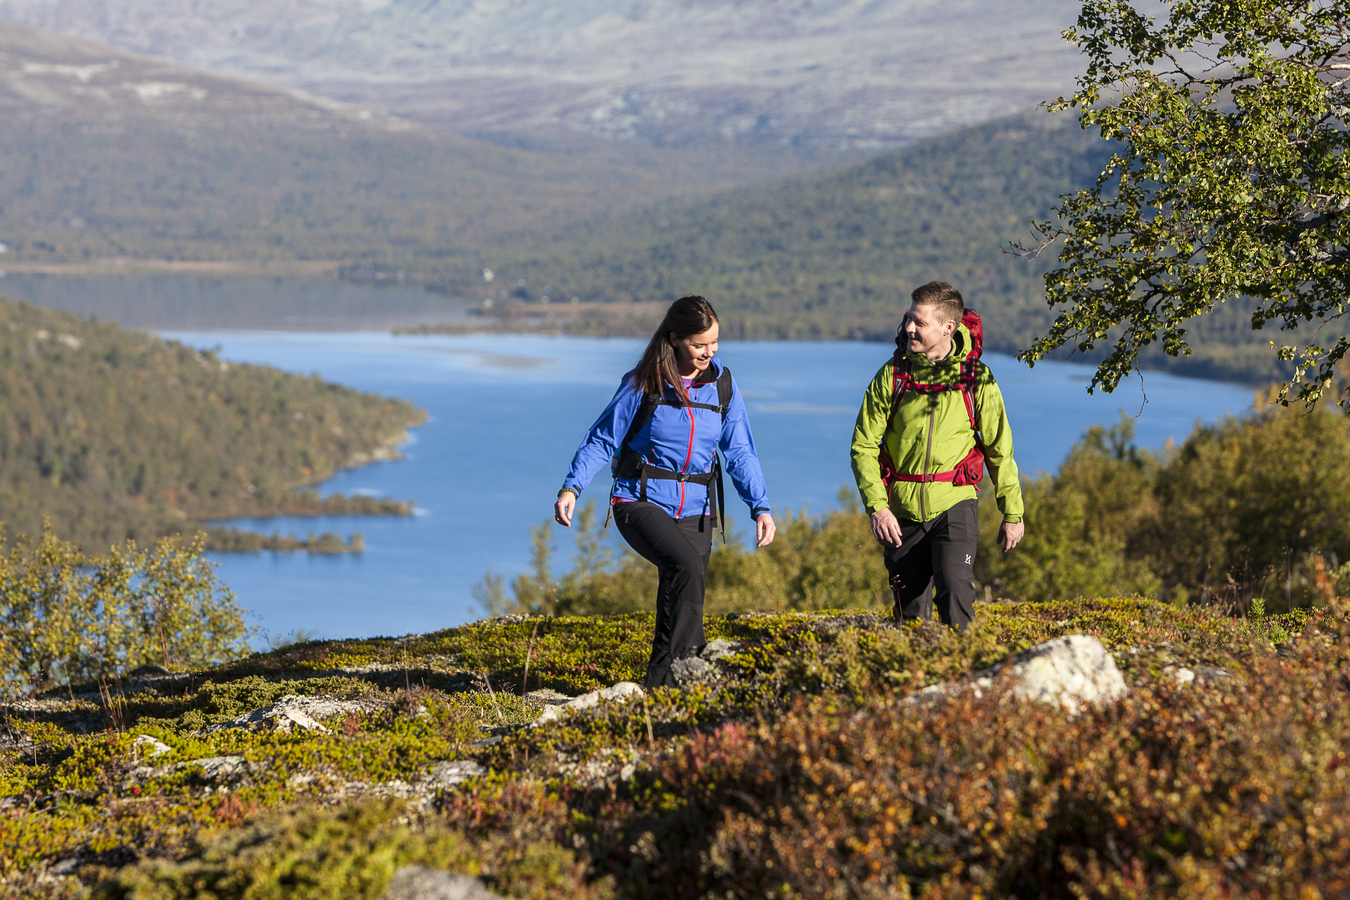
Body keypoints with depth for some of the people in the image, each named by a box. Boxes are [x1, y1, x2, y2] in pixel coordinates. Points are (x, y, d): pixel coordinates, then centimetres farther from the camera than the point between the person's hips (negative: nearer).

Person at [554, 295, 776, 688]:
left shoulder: (722, 384, 5)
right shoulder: (643, 384, -5)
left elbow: (740, 452, 8)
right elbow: (603, 439, -1)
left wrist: (761, 507, -2)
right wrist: (572, 486, -14)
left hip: (694, 509, 4)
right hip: (640, 501, -4)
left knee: (678, 601, -2)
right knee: (687, 566, -29)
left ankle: (659, 686, 8)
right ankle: (690, 665, -27)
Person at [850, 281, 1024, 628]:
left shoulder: (976, 378, -3)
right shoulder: (892, 375, -1)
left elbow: (999, 449, 6)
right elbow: (864, 446, -1)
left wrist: (1012, 512, 7)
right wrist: (876, 506, -13)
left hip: (954, 504, -2)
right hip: (903, 509, 2)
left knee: (955, 589, -22)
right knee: (912, 610, 7)